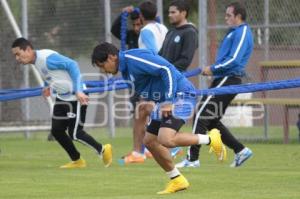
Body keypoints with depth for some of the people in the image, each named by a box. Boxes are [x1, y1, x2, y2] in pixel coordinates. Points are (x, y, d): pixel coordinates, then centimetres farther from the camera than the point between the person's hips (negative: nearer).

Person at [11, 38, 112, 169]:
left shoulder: (46, 58, -23)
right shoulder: (36, 62, 5)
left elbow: (72, 65, -26)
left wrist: (78, 91, -31)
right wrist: (48, 87, 4)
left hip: (76, 97, -9)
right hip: (62, 97, 9)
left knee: (74, 133, -8)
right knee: (56, 130, 8)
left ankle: (103, 150, 11)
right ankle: (77, 161, 21)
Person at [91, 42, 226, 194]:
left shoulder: (134, 58, -18)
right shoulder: (124, 68, 14)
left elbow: (167, 69, -24)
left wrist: (169, 101, -25)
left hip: (180, 95, -11)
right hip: (164, 101, 11)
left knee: (166, 140, -25)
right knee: (150, 141, 9)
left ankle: (210, 139, -8)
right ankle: (177, 181, 18)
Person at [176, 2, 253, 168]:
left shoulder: (242, 33, -11)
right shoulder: (234, 32, 20)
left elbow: (234, 60, -21)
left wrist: (213, 69, -12)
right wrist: (213, 69, 9)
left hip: (228, 80, -10)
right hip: (224, 80, 10)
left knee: (202, 115, -11)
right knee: (211, 121, 12)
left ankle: (192, 158, -9)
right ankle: (240, 150, 14)